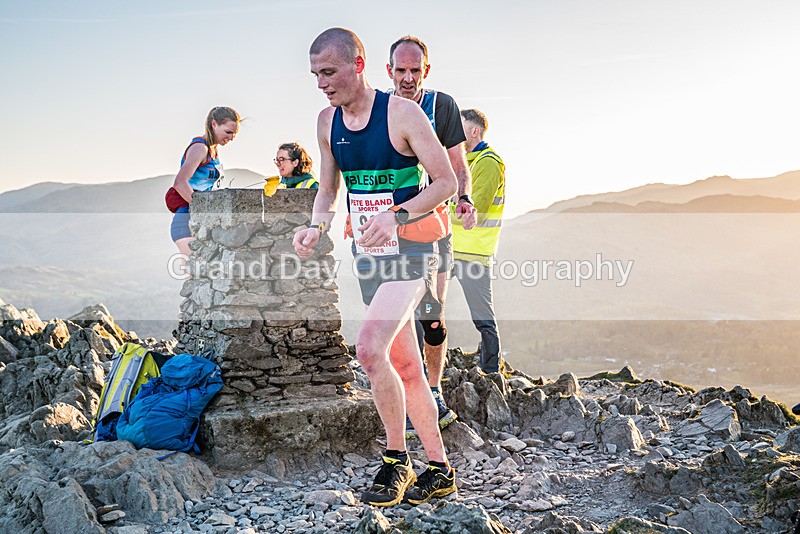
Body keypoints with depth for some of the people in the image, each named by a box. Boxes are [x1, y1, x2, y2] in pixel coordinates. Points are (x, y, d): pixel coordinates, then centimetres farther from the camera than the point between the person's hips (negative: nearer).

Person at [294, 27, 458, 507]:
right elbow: (329, 188, 18)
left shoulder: (403, 113, -12)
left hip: (410, 249, -7)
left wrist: (396, 216, -25)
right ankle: (439, 471, 20)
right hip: (367, 252, 7)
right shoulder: (328, 121, 7)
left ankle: (396, 458, -6)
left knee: (370, 348, -24)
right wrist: (318, 226, -3)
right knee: (404, 365, 10)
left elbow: (447, 182, -11)